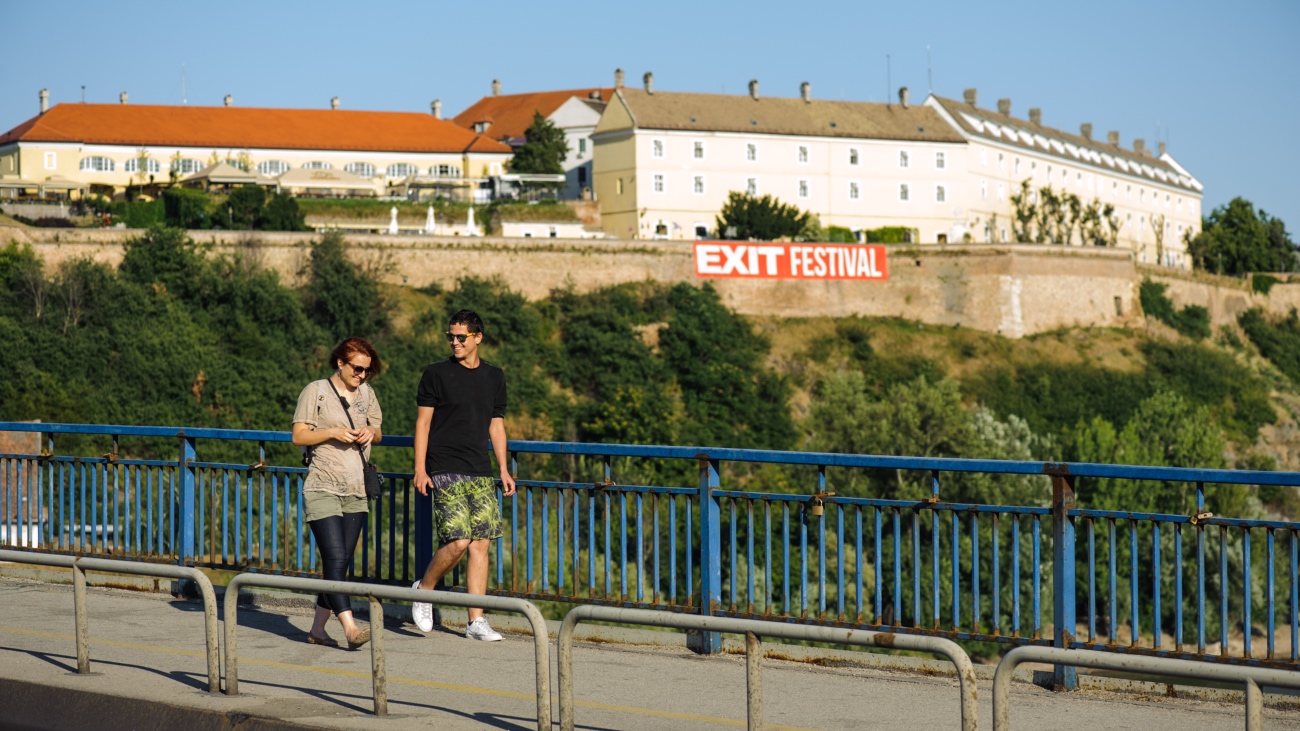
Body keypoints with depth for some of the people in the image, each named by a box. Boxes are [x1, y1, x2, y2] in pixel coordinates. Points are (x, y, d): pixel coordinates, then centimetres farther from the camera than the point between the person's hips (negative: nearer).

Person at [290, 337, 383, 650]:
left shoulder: (367, 393, 14)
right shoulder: (315, 391, -2)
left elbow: (378, 433, 22)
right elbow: (298, 436, -4)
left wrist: (371, 432, -1)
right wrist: (332, 432, -17)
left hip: (356, 492, 6)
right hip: (322, 489, -6)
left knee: (342, 562, 5)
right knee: (335, 558, -15)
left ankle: (318, 628, 14)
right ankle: (350, 628, -23)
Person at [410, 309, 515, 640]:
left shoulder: (494, 377, 13)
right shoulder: (436, 374, 1)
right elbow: (423, 422, 0)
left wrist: (504, 470, 13)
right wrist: (420, 469, -7)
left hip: (481, 473, 4)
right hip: (446, 472, -4)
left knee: (481, 544, 0)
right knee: (458, 541, -15)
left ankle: (476, 622, 4)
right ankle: (424, 588, 11)